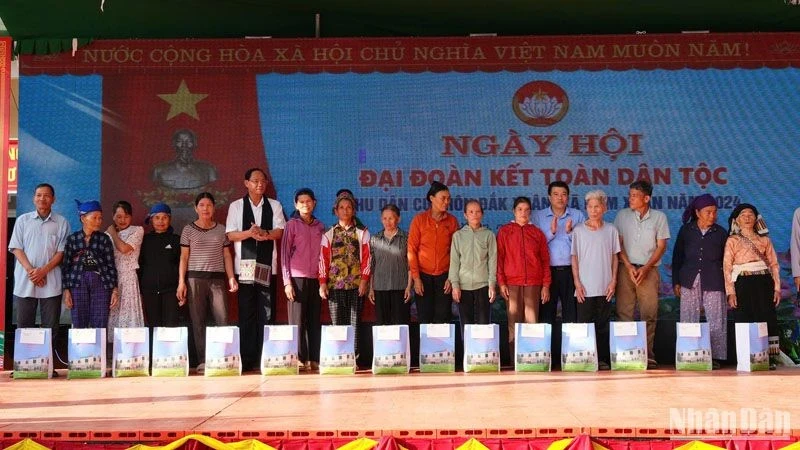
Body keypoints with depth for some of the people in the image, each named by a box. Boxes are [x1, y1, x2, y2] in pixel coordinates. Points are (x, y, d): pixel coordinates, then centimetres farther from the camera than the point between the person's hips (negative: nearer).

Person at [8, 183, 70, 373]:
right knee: (24, 325, 3)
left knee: (50, 326, 1)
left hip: (51, 282, -1)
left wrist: (44, 270, -12)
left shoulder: (61, 222, 5)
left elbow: (62, 251, 1)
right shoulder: (23, 220, 8)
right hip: (25, 281, 1)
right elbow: (16, 248, 3)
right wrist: (30, 270, -11)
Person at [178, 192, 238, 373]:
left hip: (217, 278, 1)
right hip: (195, 278, -1)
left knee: (223, 319, -7)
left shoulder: (221, 230, 12)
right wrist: (181, 281, -2)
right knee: (198, 321, -1)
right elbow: (184, 257, 5)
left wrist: (231, 277, 2)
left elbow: (227, 256, 12)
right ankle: (202, 361, 3)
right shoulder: (189, 230, 7)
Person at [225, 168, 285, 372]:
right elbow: (230, 235, 1)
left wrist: (264, 234, -19)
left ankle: (265, 358, 3)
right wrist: (249, 233, -18)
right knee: (246, 313, 0)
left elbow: (279, 231, 1)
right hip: (245, 265, -1)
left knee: (266, 313, -1)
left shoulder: (274, 206, 10)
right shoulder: (236, 206, 8)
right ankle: (247, 360, 4)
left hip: (267, 265, 1)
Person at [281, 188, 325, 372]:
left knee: (314, 320, 3)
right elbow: (284, 253, 0)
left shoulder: (320, 226, 13)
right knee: (298, 320, -3)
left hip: (316, 279, 3)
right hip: (297, 278, -3)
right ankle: (300, 360, 0)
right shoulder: (292, 225, 3)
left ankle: (314, 360, 6)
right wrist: (287, 281, -7)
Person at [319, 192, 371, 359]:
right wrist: (323, 283, 1)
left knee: (354, 322, -1)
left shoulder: (362, 233, 8)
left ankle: (354, 357, 1)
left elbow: (366, 257, 3)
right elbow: (324, 259, 7)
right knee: (337, 323, 1)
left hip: (356, 285, -1)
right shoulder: (329, 234, 11)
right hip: (335, 284, 1)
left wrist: (364, 279, -5)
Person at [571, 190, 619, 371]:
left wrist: (613, 281, 0)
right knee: (583, 324, 0)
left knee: (603, 325, 5)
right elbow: (574, 258, 3)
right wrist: (577, 283, -5)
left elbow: (614, 257, 9)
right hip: (585, 287, -1)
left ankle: (602, 359, 11)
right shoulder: (578, 230, 2)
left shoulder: (611, 230, 6)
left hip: (605, 287, 1)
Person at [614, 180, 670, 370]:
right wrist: (629, 266, -7)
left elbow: (661, 246, 3)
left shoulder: (659, 217, 4)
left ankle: (648, 353, 0)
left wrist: (645, 268, -8)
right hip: (626, 268, 1)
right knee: (624, 312, -3)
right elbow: (618, 243, 5)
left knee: (650, 313, -4)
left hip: (649, 269, -1)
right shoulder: (622, 215, 7)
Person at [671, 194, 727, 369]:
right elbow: (677, 256, 10)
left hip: (714, 282, 0)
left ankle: (716, 357, 2)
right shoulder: (686, 230, 7)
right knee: (688, 320, 1)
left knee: (716, 321, -4)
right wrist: (676, 282, 6)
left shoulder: (721, 233, 7)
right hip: (689, 282, 1)